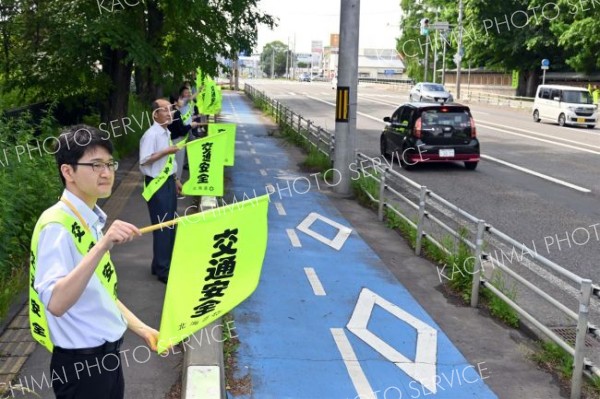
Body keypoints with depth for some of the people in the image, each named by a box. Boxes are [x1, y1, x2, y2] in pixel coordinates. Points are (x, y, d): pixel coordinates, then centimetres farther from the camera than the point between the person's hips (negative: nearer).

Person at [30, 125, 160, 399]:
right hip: (80, 361, -8)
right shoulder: (57, 225, -20)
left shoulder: (92, 220, 7)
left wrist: (141, 328, 11)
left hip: (107, 351, 8)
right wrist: (103, 246, -40)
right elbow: (55, 302, -34)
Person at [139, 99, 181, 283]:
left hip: (168, 182, 9)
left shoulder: (166, 133, 11)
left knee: (170, 225, 16)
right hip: (157, 185, -9)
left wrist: (175, 180, 19)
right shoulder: (151, 135, -17)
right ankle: (162, 270, 7)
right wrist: (166, 151, -27)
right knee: (161, 226, -3)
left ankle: (164, 264, 30)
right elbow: (144, 161, -24)